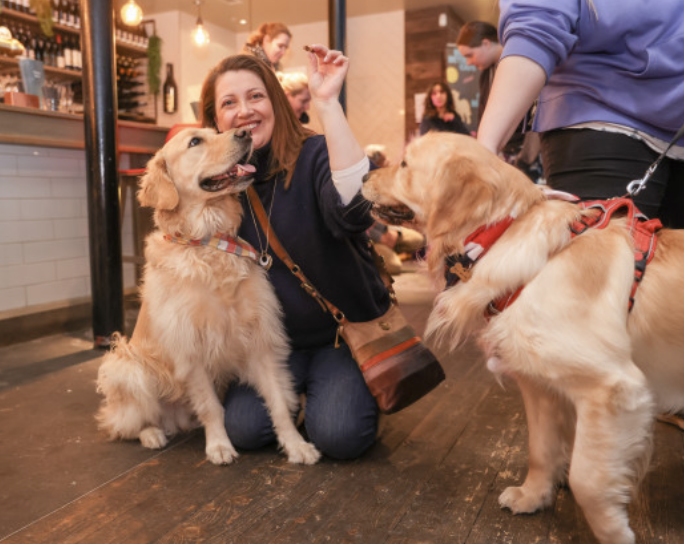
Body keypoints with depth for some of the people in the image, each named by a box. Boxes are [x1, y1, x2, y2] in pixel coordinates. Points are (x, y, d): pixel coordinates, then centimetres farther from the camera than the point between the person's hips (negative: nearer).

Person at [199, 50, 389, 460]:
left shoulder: (315, 156, -15)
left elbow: (355, 210, -38)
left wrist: (327, 102, -36)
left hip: (346, 328, -3)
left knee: (338, 434, -21)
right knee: (245, 428, -15)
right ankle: (298, 388, 17)